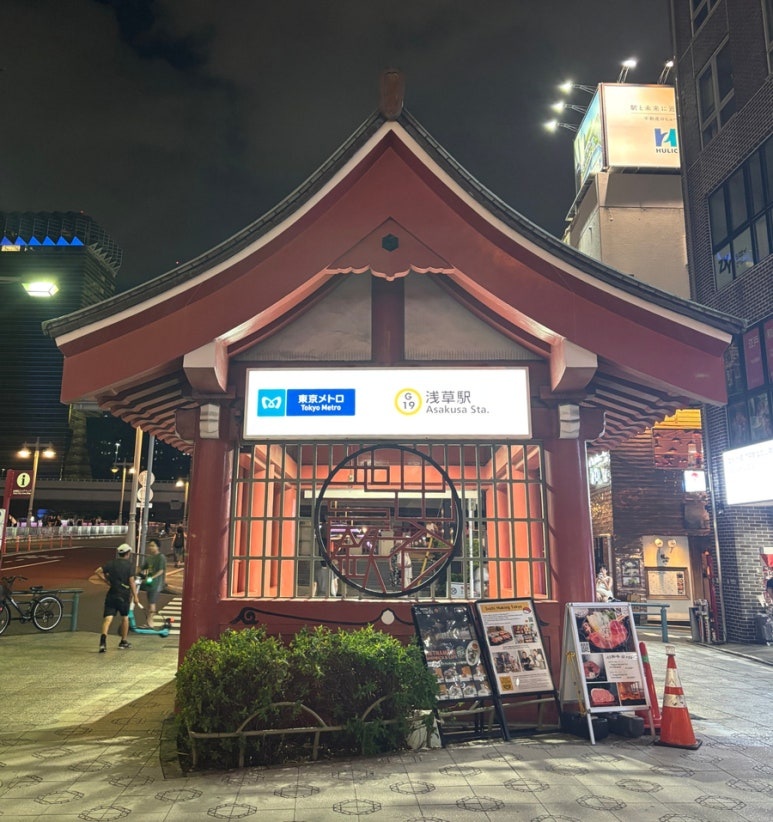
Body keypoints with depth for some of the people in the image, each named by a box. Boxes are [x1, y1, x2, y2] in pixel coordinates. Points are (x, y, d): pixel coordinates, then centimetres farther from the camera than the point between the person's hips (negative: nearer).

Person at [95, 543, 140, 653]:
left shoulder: (112, 563, 5)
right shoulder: (130, 564, -6)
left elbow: (98, 571, -3)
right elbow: (131, 581, -11)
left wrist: (107, 581, 6)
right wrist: (135, 596, -6)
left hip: (111, 594, 2)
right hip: (124, 595, -2)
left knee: (108, 618, -5)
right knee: (124, 618, 16)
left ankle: (103, 639, -28)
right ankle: (123, 642, 25)